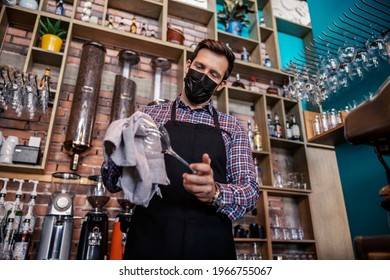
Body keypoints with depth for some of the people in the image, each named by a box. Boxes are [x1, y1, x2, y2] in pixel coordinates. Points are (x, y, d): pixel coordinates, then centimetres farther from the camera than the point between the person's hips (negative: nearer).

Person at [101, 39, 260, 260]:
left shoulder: (233, 127, 5)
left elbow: (250, 190, -3)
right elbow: (112, 181, 4)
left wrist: (215, 193, -24)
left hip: (211, 245, 1)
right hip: (148, 242, 0)